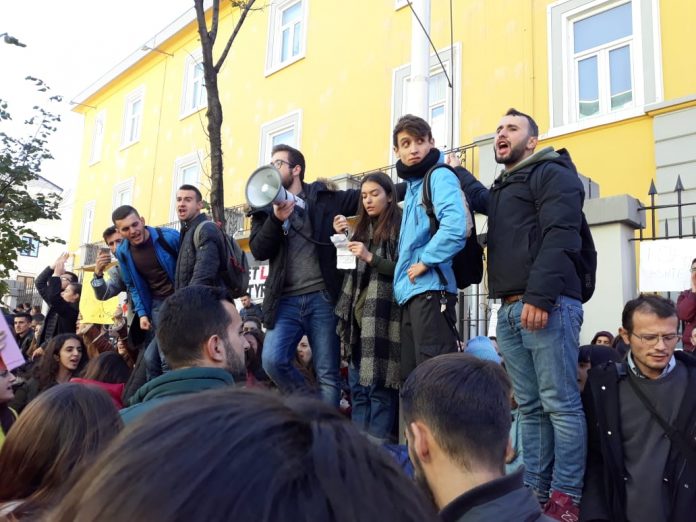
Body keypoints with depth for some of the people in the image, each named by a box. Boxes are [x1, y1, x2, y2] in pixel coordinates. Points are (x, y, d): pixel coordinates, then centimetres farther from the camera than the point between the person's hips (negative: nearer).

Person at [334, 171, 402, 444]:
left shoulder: (400, 227, -1)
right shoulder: (363, 228, 19)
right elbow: (348, 268, 20)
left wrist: (371, 257, -16)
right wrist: (341, 236, 8)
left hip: (383, 318, -7)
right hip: (358, 315, 7)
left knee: (378, 383, -7)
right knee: (357, 383, 9)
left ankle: (377, 446, 1)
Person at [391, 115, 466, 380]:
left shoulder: (440, 176, -7)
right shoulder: (412, 184, 20)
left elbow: (454, 228, -25)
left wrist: (425, 262, -15)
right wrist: (403, 284, 14)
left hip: (431, 290, -9)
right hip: (411, 293, 9)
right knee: (411, 377, 13)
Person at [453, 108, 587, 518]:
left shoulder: (552, 174, 1)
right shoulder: (501, 190, 27)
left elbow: (560, 237, -13)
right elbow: (479, 198, 53)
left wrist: (540, 296, -23)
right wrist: (456, 171, 43)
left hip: (547, 306, -8)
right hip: (511, 311, 8)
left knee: (560, 404, -4)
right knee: (530, 408, 9)